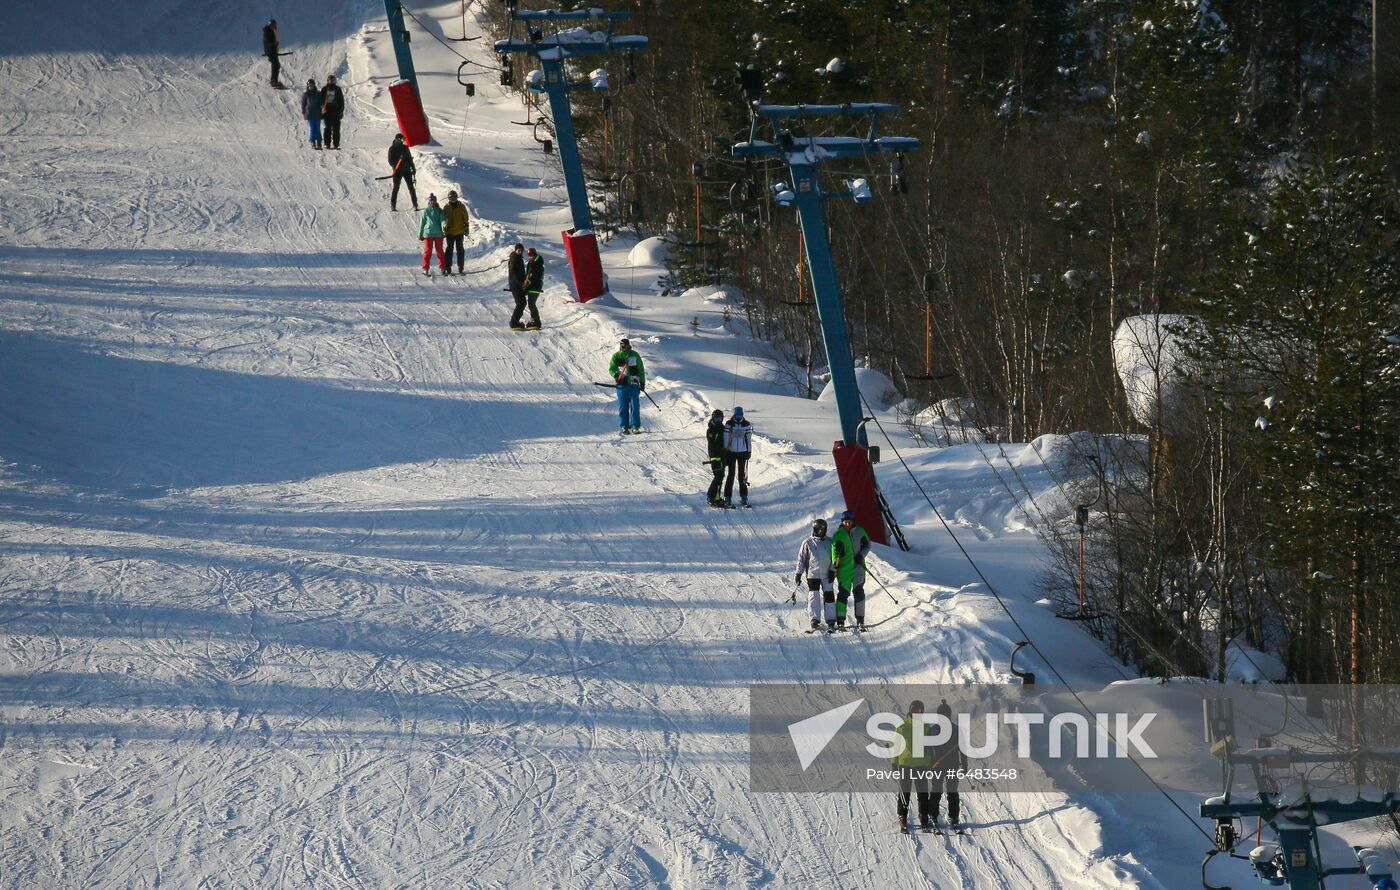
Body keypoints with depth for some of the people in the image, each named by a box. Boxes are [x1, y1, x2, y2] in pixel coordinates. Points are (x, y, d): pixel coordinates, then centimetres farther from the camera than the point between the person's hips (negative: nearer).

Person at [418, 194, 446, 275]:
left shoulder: (439, 211, 7)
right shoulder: (426, 211, 4)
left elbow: (442, 220, -4)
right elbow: (422, 222, 8)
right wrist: (420, 234, 9)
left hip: (438, 234, 1)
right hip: (428, 233, -1)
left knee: (440, 250, 6)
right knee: (428, 251, -4)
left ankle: (442, 267, 14)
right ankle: (425, 268, 2)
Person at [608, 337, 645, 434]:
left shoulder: (634, 355, 5)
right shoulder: (616, 356, 6)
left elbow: (641, 369, 10)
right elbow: (611, 368, 5)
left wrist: (642, 382, 7)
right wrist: (615, 375, -16)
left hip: (633, 384, -1)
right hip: (622, 384, 1)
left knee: (634, 405, -3)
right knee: (622, 406, 1)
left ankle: (635, 426, 0)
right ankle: (624, 427, 5)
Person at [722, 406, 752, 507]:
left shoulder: (746, 425, 3)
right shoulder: (729, 424, -2)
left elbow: (749, 439, 9)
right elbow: (726, 438, 0)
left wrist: (749, 452, 8)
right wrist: (725, 451, -2)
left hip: (743, 452, 1)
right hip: (731, 452, -1)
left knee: (743, 475, 3)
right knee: (731, 474, -4)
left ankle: (744, 497, 9)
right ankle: (728, 497, -2)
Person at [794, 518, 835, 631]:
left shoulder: (829, 542, 7)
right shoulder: (808, 542, 1)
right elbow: (801, 558, 5)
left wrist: (832, 571, 0)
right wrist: (798, 574, 1)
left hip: (826, 575, 1)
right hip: (812, 574, -1)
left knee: (828, 596, -3)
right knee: (814, 596, -5)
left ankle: (831, 621, 0)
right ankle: (814, 620, -2)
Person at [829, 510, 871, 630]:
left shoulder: (859, 532, 6)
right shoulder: (838, 535, 0)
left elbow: (867, 545, 16)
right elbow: (834, 554, -1)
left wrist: (861, 555, -2)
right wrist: (832, 570, -6)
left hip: (858, 566, 1)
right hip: (844, 569, -1)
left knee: (858, 591, -6)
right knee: (843, 593, -1)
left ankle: (860, 620, -3)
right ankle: (840, 621, 4)